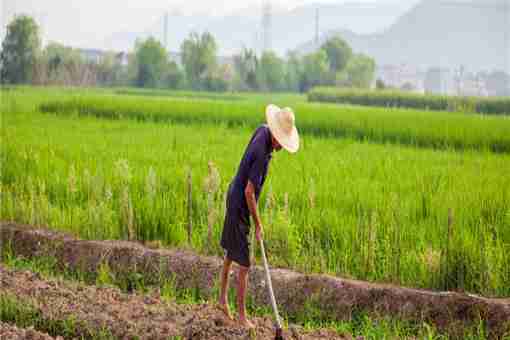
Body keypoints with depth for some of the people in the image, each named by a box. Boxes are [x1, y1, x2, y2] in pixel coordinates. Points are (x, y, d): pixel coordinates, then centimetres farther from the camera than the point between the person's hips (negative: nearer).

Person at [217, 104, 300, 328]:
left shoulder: (263, 130, -6)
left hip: (234, 197, 10)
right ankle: (242, 315, 6)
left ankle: (223, 299, 36)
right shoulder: (262, 155, -31)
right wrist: (258, 224, -20)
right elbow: (249, 192, -29)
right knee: (244, 265, -2)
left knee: (230, 253, 23)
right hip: (240, 207, -10)